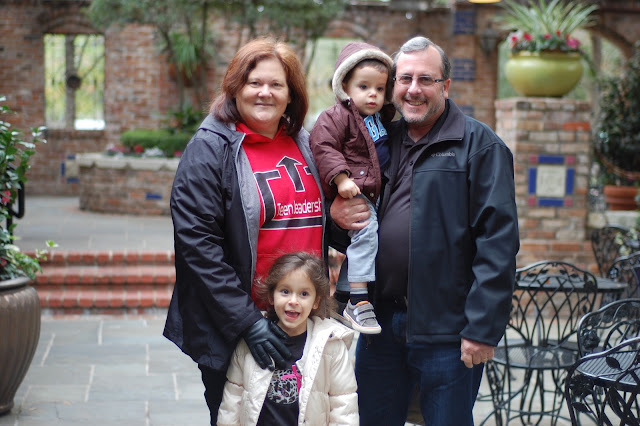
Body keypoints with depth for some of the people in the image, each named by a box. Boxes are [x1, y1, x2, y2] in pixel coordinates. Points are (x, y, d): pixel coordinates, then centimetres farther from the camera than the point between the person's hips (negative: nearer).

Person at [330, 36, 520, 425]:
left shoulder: (479, 145, -5)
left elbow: (498, 240, -12)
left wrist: (483, 328, -18)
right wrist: (336, 214, -3)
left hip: (446, 331, -5)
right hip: (380, 321, 6)